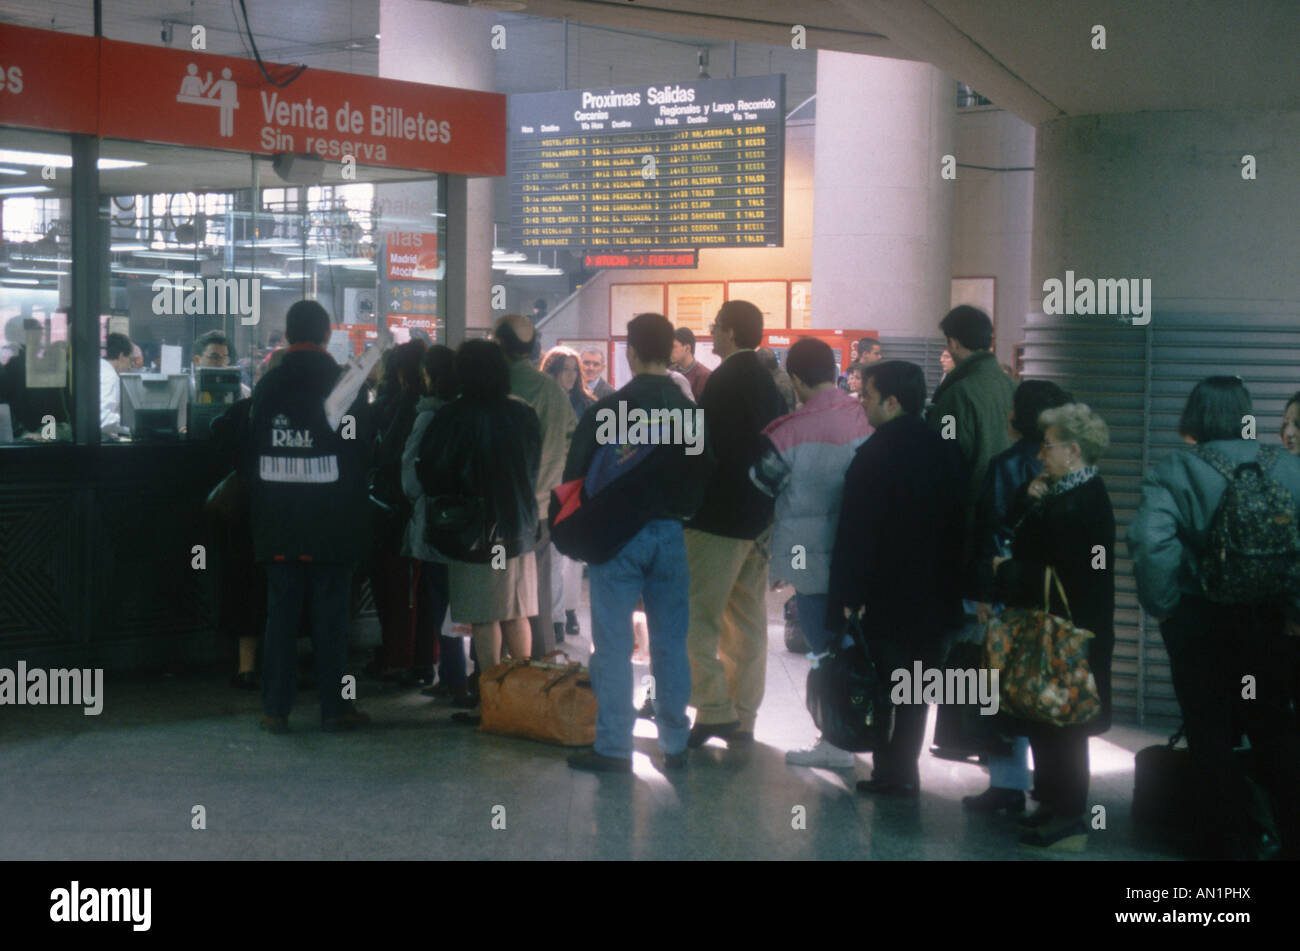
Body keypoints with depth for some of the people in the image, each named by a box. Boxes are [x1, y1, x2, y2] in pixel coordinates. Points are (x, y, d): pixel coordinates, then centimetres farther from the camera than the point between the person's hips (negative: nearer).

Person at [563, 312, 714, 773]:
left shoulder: (606, 411, -8)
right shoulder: (691, 413, 2)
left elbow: (576, 477, -5)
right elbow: (705, 478, 7)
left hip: (617, 533, -3)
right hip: (670, 535, 4)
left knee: (613, 644, 0)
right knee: (670, 643, 9)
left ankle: (613, 747, 1)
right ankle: (675, 743, 14)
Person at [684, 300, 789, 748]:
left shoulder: (725, 381, -14)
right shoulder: (769, 383, 12)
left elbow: (707, 447, -18)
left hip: (718, 517, -9)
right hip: (759, 517, 9)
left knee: (696, 618, -5)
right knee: (747, 620, 11)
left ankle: (714, 710, -10)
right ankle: (742, 719, 17)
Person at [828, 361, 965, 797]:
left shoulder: (875, 454, -16)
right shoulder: (944, 449, 4)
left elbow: (856, 532, -17)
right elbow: (956, 519, 9)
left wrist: (845, 597, -13)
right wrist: (950, 579, 16)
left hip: (886, 594, -6)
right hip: (934, 593, 6)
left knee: (882, 686, 3)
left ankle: (892, 773, 5)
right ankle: (904, 772, 20)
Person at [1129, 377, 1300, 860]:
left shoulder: (1174, 471, -10)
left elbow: (1150, 540, -25)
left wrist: (1162, 605, -12)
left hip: (1200, 623, -2)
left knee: (1211, 734, 12)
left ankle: (1239, 837, 20)